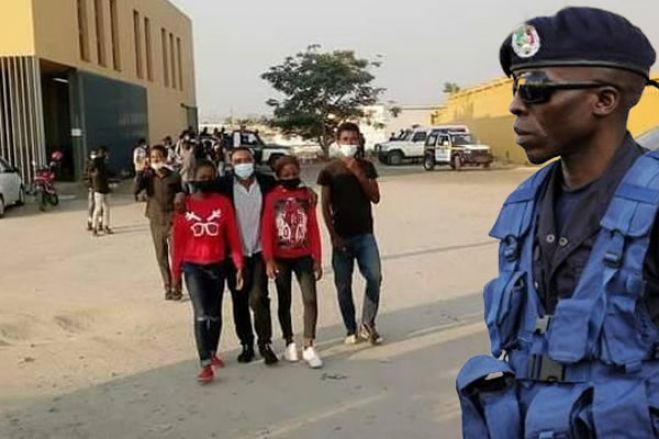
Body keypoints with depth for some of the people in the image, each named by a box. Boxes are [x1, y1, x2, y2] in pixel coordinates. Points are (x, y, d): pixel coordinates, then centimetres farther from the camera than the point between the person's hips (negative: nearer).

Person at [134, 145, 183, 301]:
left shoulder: (174, 177, -6)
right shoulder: (148, 175, 0)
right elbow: (136, 190, -17)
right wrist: (140, 171, -19)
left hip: (172, 221, -3)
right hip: (155, 221, 3)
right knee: (161, 257, 9)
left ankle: (176, 288, 6)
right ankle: (168, 288, 19)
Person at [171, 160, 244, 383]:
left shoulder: (223, 203, -3)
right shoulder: (184, 205, -4)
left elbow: (232, 235, -2)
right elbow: (178, 240, 1)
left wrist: (239, 264, -7)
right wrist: (175, 271, 3)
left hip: (217, 265, 2)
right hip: (193, 266, -2)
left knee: (215, 314, 13)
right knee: (201, 314, -10)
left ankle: (212, 353, 34)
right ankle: (206, 364, -8)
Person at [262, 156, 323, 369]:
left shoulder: (306, 195, 2)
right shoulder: (271, 198, -3)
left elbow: (313, 229, 3)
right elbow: (266, 231, -6)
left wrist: (317, 259, 1)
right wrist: (269, 260, -13)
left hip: (303, 256, 1)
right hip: (280, 258, -1)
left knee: (310, 299, -9)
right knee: (284, 302, 10)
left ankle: (308, 347, -3)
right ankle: (290, 343, 25)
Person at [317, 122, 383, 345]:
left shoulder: (366, 166, 6)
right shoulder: (329, 171, -1)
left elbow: (375, 197, -3)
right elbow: (325, 206, -2)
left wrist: (358, 173, -12)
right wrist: (333, 235, -9)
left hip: (365, 233, 2)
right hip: (342, 235, -1)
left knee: (375, 277, -11)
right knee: (343, 285, 2)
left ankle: (367, 324, 6)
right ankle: (351, 330, 15)